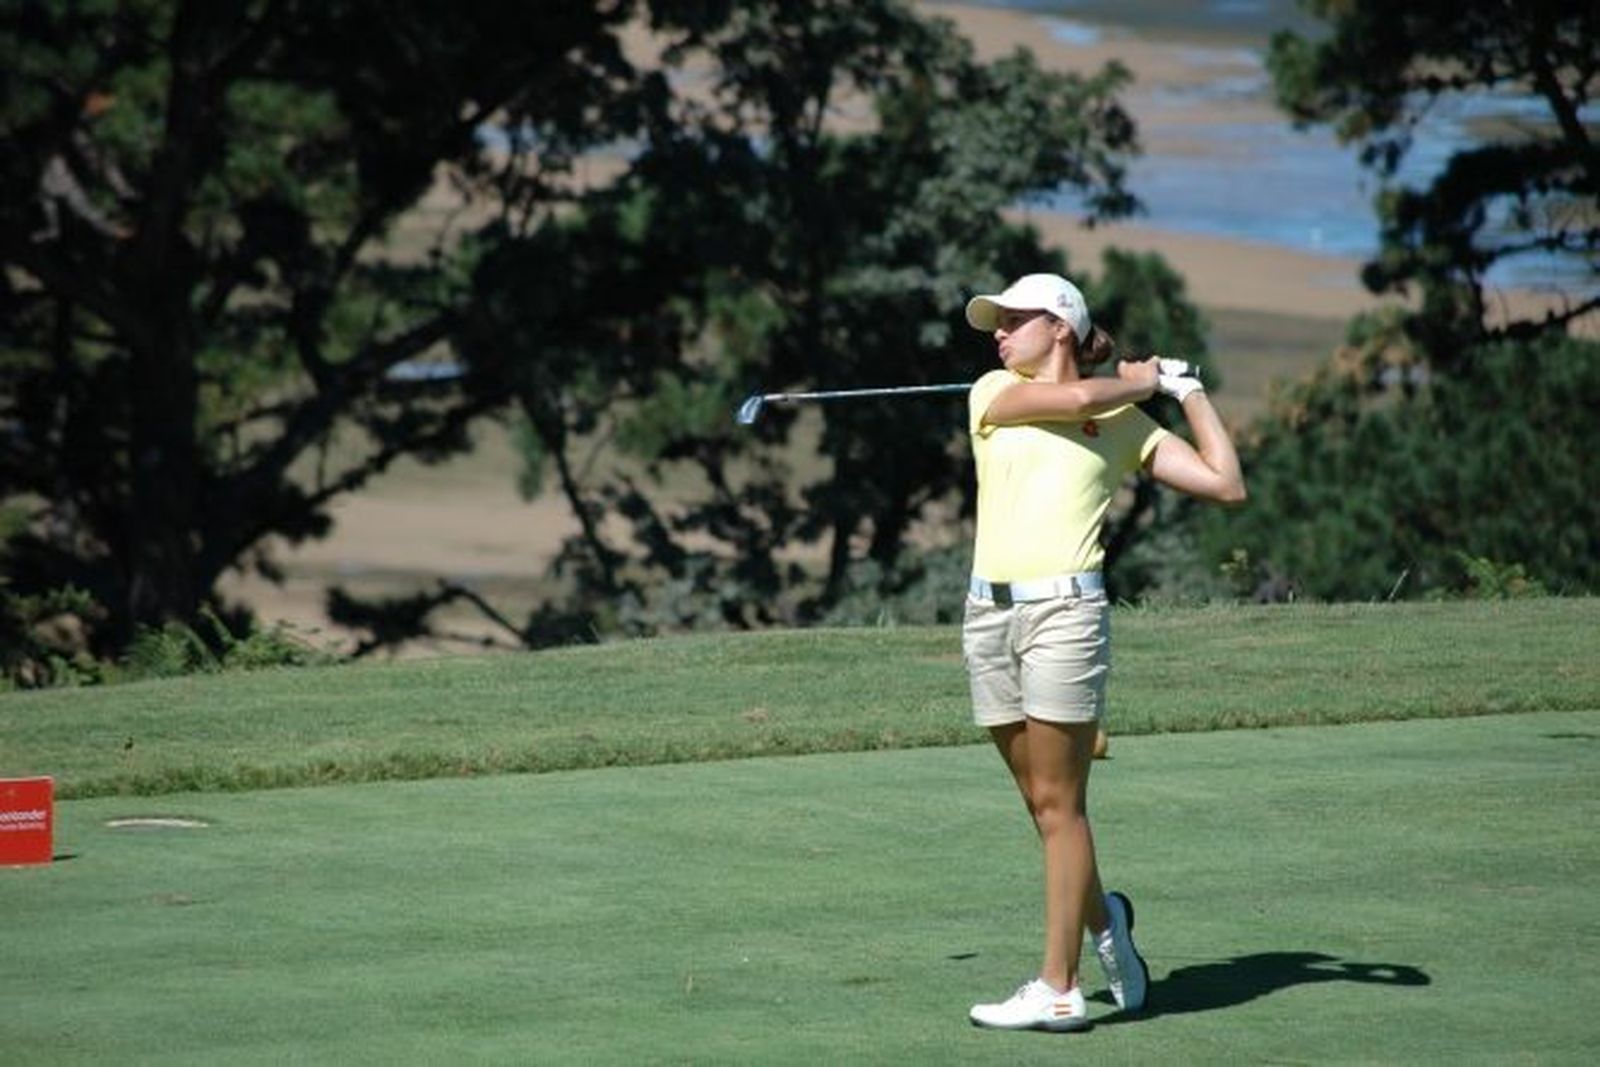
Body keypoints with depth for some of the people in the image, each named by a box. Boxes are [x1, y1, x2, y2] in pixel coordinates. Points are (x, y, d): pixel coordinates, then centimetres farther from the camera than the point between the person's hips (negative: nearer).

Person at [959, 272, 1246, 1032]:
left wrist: (1189, 393, 11)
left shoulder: (1125, 422, 11)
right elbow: (1076, 399, -4)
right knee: (1040, 800, 8)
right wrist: (1139, 379, 12)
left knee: (1058, 803, -4)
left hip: (1065, 610, -3)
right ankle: (1102, 919, 32)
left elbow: (1227, 486, 7)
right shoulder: (992, 394, 14)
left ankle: (1057, 989, -2)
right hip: (989, 609, 3)